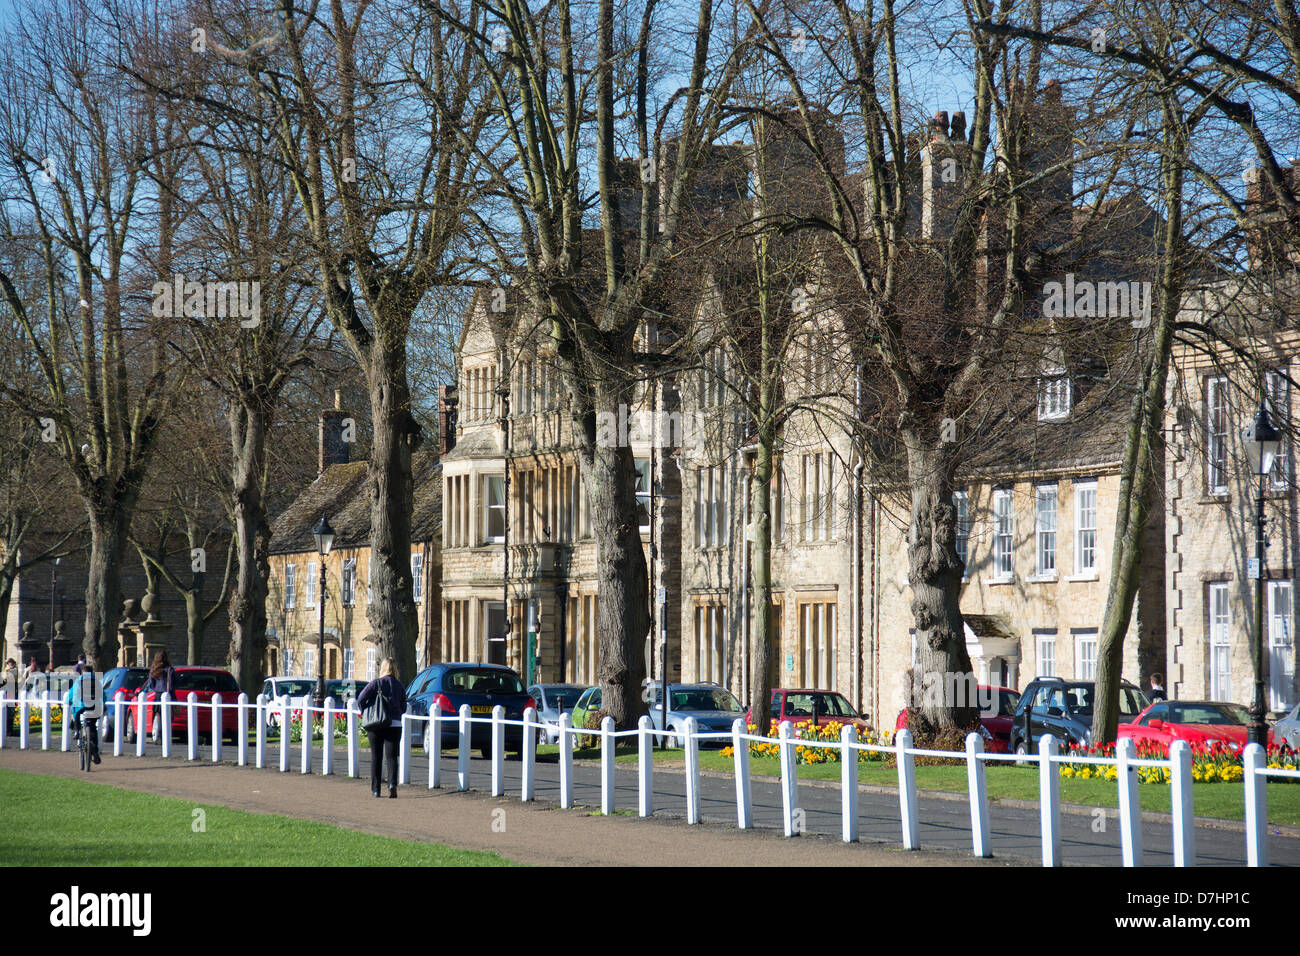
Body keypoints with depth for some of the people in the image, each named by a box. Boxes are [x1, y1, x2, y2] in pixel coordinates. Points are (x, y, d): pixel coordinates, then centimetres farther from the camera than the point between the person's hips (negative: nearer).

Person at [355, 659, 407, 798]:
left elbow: (361, 699, -14)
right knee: (392, 756, -1)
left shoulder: (376, 683, -4)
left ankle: (375, 789, 14)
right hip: (395, 725, 1)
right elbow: (403, 707, 9)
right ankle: (392, 783, -24)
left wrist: (363, 712, 2)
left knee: (375, 757, 11)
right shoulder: (399, 685, 4)